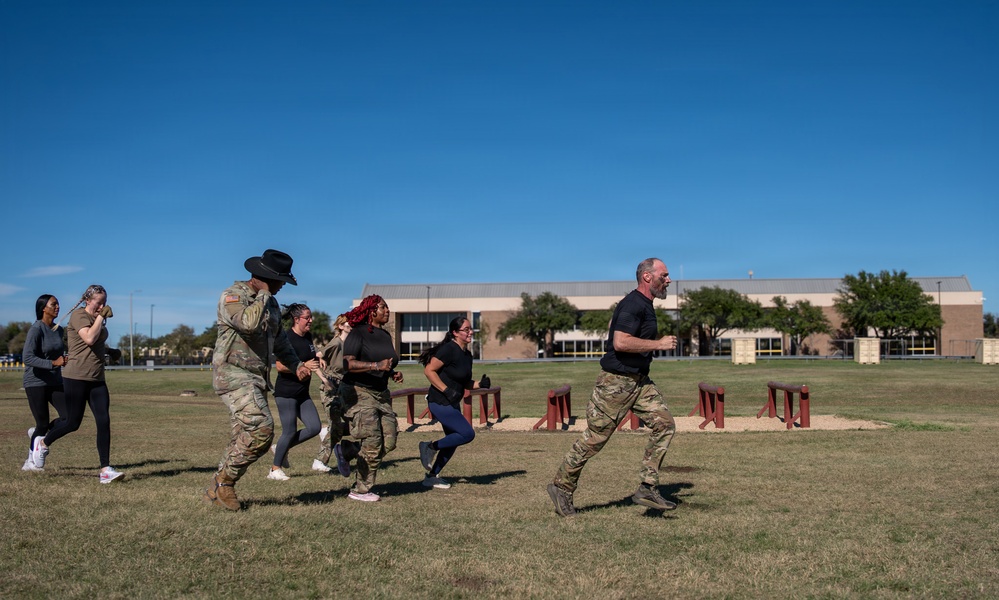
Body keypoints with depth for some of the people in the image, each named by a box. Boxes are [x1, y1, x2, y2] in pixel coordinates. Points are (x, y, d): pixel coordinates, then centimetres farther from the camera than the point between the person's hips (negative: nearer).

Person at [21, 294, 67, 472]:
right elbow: (28, 358, -25)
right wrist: (53, 363, -30)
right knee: (43, 424, -2)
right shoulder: (36, 329, -15)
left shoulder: (59, 330, 7)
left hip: (55, 382, 6)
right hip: (36, 383, -6)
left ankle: (36, 433, 22)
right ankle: (30, 462, 18)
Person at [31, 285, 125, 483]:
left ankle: (105, 469, -5)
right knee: (73, 422, 2)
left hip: (97, 379, 7)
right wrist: (101, 316, -18)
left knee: (104, 422, -5)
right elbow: (89, 339, -26)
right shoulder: (79, 315, -9)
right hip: (76, 377, -7)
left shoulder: (97, 318, 15)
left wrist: (109, 350, 17)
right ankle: (43, 443, 32)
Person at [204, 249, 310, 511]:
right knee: (261, 428, -21)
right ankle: (224, 480, -6)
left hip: (258, 379, 9)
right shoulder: (232, 295, -10)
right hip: (234, 374, -9)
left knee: (246, 438, 7)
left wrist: (296, 364, 12)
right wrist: (263, 294, -15)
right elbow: (249, 322, -30)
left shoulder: (271, 303, 16)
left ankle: (217, 490, 18)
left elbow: (280, 340, 28)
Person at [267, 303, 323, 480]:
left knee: (315, 427, 2)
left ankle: (282, 448, 20)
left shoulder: (308, 337, 10)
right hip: (286, 392, -8)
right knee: (289, 431, -4)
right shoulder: (288, 339, -15)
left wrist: (317, 357, 7)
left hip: (302, 393, 8)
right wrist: (304, 366, -25)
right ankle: (275, 469, 11)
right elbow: (280, 366, -21)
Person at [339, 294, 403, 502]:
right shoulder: (358, 333, -8)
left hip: (381, 394, 8)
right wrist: (376, 366, -27)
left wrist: (393, 374, 7)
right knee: (373, 442, -11)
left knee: (389, 441, -2)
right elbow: (347, 363, -20)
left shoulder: (385, 335, 15)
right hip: (358, 392, -8)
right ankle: (359, 491, 2)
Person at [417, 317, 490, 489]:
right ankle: (431, 447, 1)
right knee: (467, 433, -15)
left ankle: (431, 476, 25)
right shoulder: (449, 349, -16)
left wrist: (479, 384, 2)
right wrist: (446, 390, -22)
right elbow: (429, 370, -18)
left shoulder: (467, 355, 11)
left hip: (452, 404, 10)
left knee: (453, 441, 13)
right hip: (440, 403, -10)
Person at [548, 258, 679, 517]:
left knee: (664, 424, -4)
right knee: (595, 437, -2)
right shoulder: (632, 305, -18)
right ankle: (561, 487, 14)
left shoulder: (645, 305, 15)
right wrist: (659, 344, -21)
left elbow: (612, 324, 27)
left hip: (639, 381, 10)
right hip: (616, 381, -10)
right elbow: (621, 342, -29)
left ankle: (647, 489, -2)